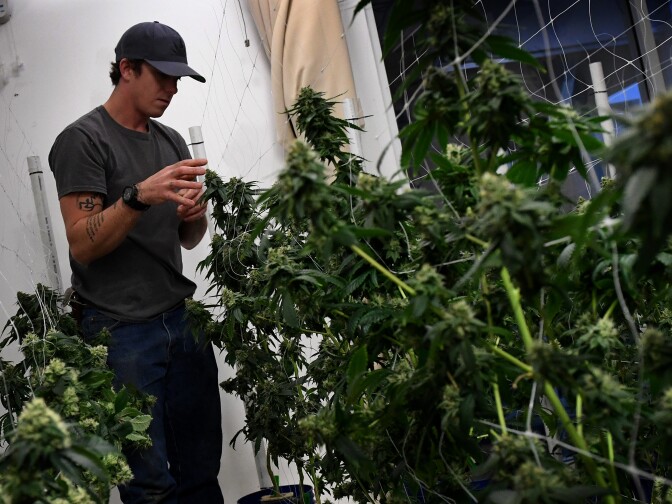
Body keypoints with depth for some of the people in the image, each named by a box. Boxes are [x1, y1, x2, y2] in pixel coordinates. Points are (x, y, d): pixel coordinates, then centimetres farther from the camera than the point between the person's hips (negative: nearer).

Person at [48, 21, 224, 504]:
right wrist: (140, 195, -27)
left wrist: (195, 216, -3)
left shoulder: (172, 141, 15)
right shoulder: (83, 139, -5)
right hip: (122, 330, -6)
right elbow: (83, 245, -13)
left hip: (182, 319, 6)